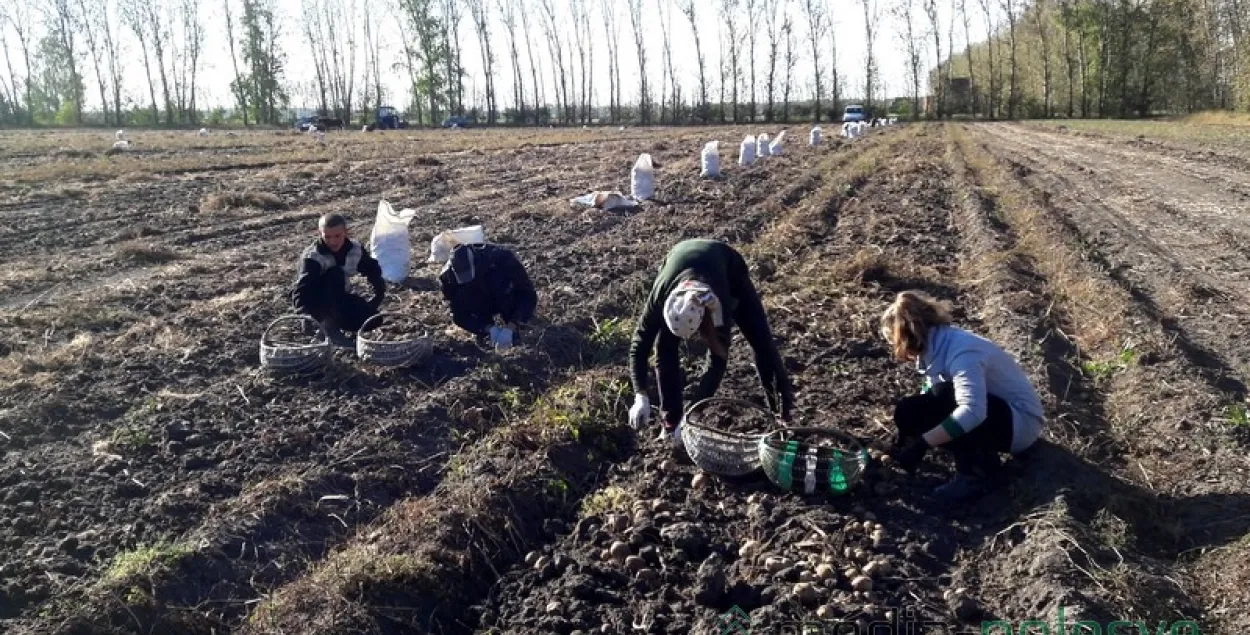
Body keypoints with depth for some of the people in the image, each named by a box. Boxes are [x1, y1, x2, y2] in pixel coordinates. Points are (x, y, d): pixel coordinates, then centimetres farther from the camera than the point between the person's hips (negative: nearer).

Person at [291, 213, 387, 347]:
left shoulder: (356, 249, -12)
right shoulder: (312, 256, -27)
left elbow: (373, 272, 1)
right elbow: (302, 292, -37)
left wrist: (379, 295, -13)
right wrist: (306, 317, -51)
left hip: (338, 299, 5)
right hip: (314, 301, -5)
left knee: (373, 320, -19)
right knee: (335, 273, -34)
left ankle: (333, 318, 7)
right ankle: (330, 325, -23)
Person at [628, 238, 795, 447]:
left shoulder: (718, 303, -44)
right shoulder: (660, 297, -41)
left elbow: (719, 358, -35)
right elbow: (639, 345, -28)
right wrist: (641, 397, -37)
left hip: (730, 269, -1)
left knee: (761, 339, -5)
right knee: (664, 347, -16)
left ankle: (781, 414, 11)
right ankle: (671, 421, -3)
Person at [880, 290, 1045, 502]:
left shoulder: (961, 352, -30)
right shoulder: (936, 344, -3)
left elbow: (973, 411, -45)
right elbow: (930, 405, 11)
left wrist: (921, 443, -43)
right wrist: (907, 436, 5)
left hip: (1020, 421, -9)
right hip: (985, 411, 9)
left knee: (942, 399, -32)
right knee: (909, 410, -5)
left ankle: (977, 469, -13)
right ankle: (979, 457, 1)